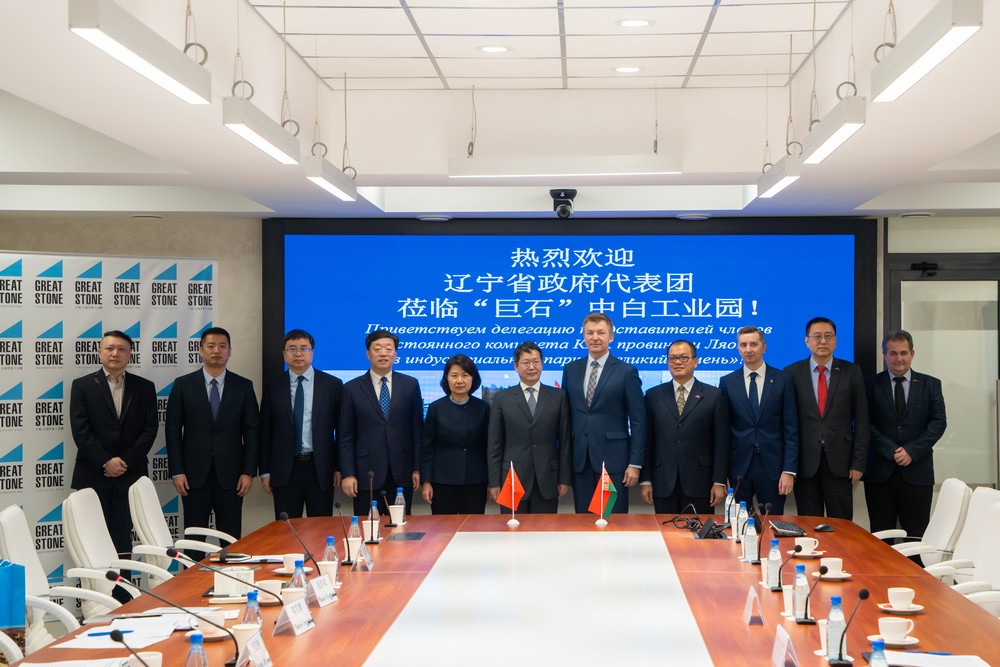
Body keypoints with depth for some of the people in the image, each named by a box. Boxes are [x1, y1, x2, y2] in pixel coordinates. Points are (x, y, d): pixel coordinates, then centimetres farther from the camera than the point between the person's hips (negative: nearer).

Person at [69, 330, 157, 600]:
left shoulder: (144, 388, 9)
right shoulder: (82, 386, 4)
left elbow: (150, 429, 3)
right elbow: (80, 430, -4)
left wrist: (125, 461, -8)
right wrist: (105, 462, -12)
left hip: (130, 475, 1)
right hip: (93, 476, -1)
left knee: (123, 540, 2)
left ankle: (122, 599, 5)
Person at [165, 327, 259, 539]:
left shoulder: (243, 386, 5)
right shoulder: (183, 385, 2)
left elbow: (251, 431, 4)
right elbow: (173, 431, 2)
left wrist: (249, 472, -3)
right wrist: (176, 472, -5)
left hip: (230, 474, 0)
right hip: (194, 474, 0)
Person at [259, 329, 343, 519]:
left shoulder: (332, 385, 3)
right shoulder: (272, 388, 6)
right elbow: (265, 432, 7)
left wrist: (339, 467, -1)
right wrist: (265, 471, 3)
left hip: (320, 469, -1)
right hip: (284, 470, 1)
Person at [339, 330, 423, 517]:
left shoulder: (410, 385, 6)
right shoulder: (352, 389, 3)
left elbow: (417, 429, 7)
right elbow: (346, 436, 2)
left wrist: (417, 468, 2)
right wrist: (347, 474, -4)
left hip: (402, 474, 1)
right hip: (367, 474, -1)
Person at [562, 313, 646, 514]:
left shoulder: (626, 372, -1)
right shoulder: (571, 370, 11)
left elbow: (638, 422, -3)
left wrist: (635, 463, -8)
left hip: (613, 459, -4)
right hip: (580, 461, 4)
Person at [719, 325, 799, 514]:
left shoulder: (783, 381, 3)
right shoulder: (727, 383, 6)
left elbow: (791, 429, 1)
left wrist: (789, 470, -6)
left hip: (772, 468, -1)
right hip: (738, 468, 1)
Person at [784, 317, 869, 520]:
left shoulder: (851, 372, 5)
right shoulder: (792, 373, 3)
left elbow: (861, 420, 4)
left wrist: (859, 463, -2)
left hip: (839, 463, 0)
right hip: (805, 463, 0)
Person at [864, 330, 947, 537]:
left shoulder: (930, 385, 9)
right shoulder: (871, 384, 5)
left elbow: (939, 422, 2)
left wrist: (912, 451, -10)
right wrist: (891, 450, -13)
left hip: (917, 471, 1)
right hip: (880, 471, 0)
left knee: (916, 536, 1)